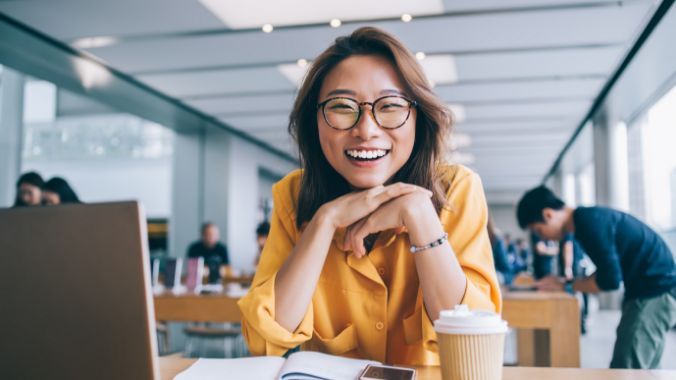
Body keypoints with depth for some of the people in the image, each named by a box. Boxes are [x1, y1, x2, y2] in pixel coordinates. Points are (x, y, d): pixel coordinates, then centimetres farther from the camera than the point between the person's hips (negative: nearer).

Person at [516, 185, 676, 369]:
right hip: (655, 289, 10)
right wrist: (566, 281, 4)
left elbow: (610, 280, -22)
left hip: (655, 291, -10)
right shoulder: (589, 218, 10)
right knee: (643, 370, 14)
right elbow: (607, 271, 16)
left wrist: (566, 286, -8)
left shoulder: (589, 222, -20)